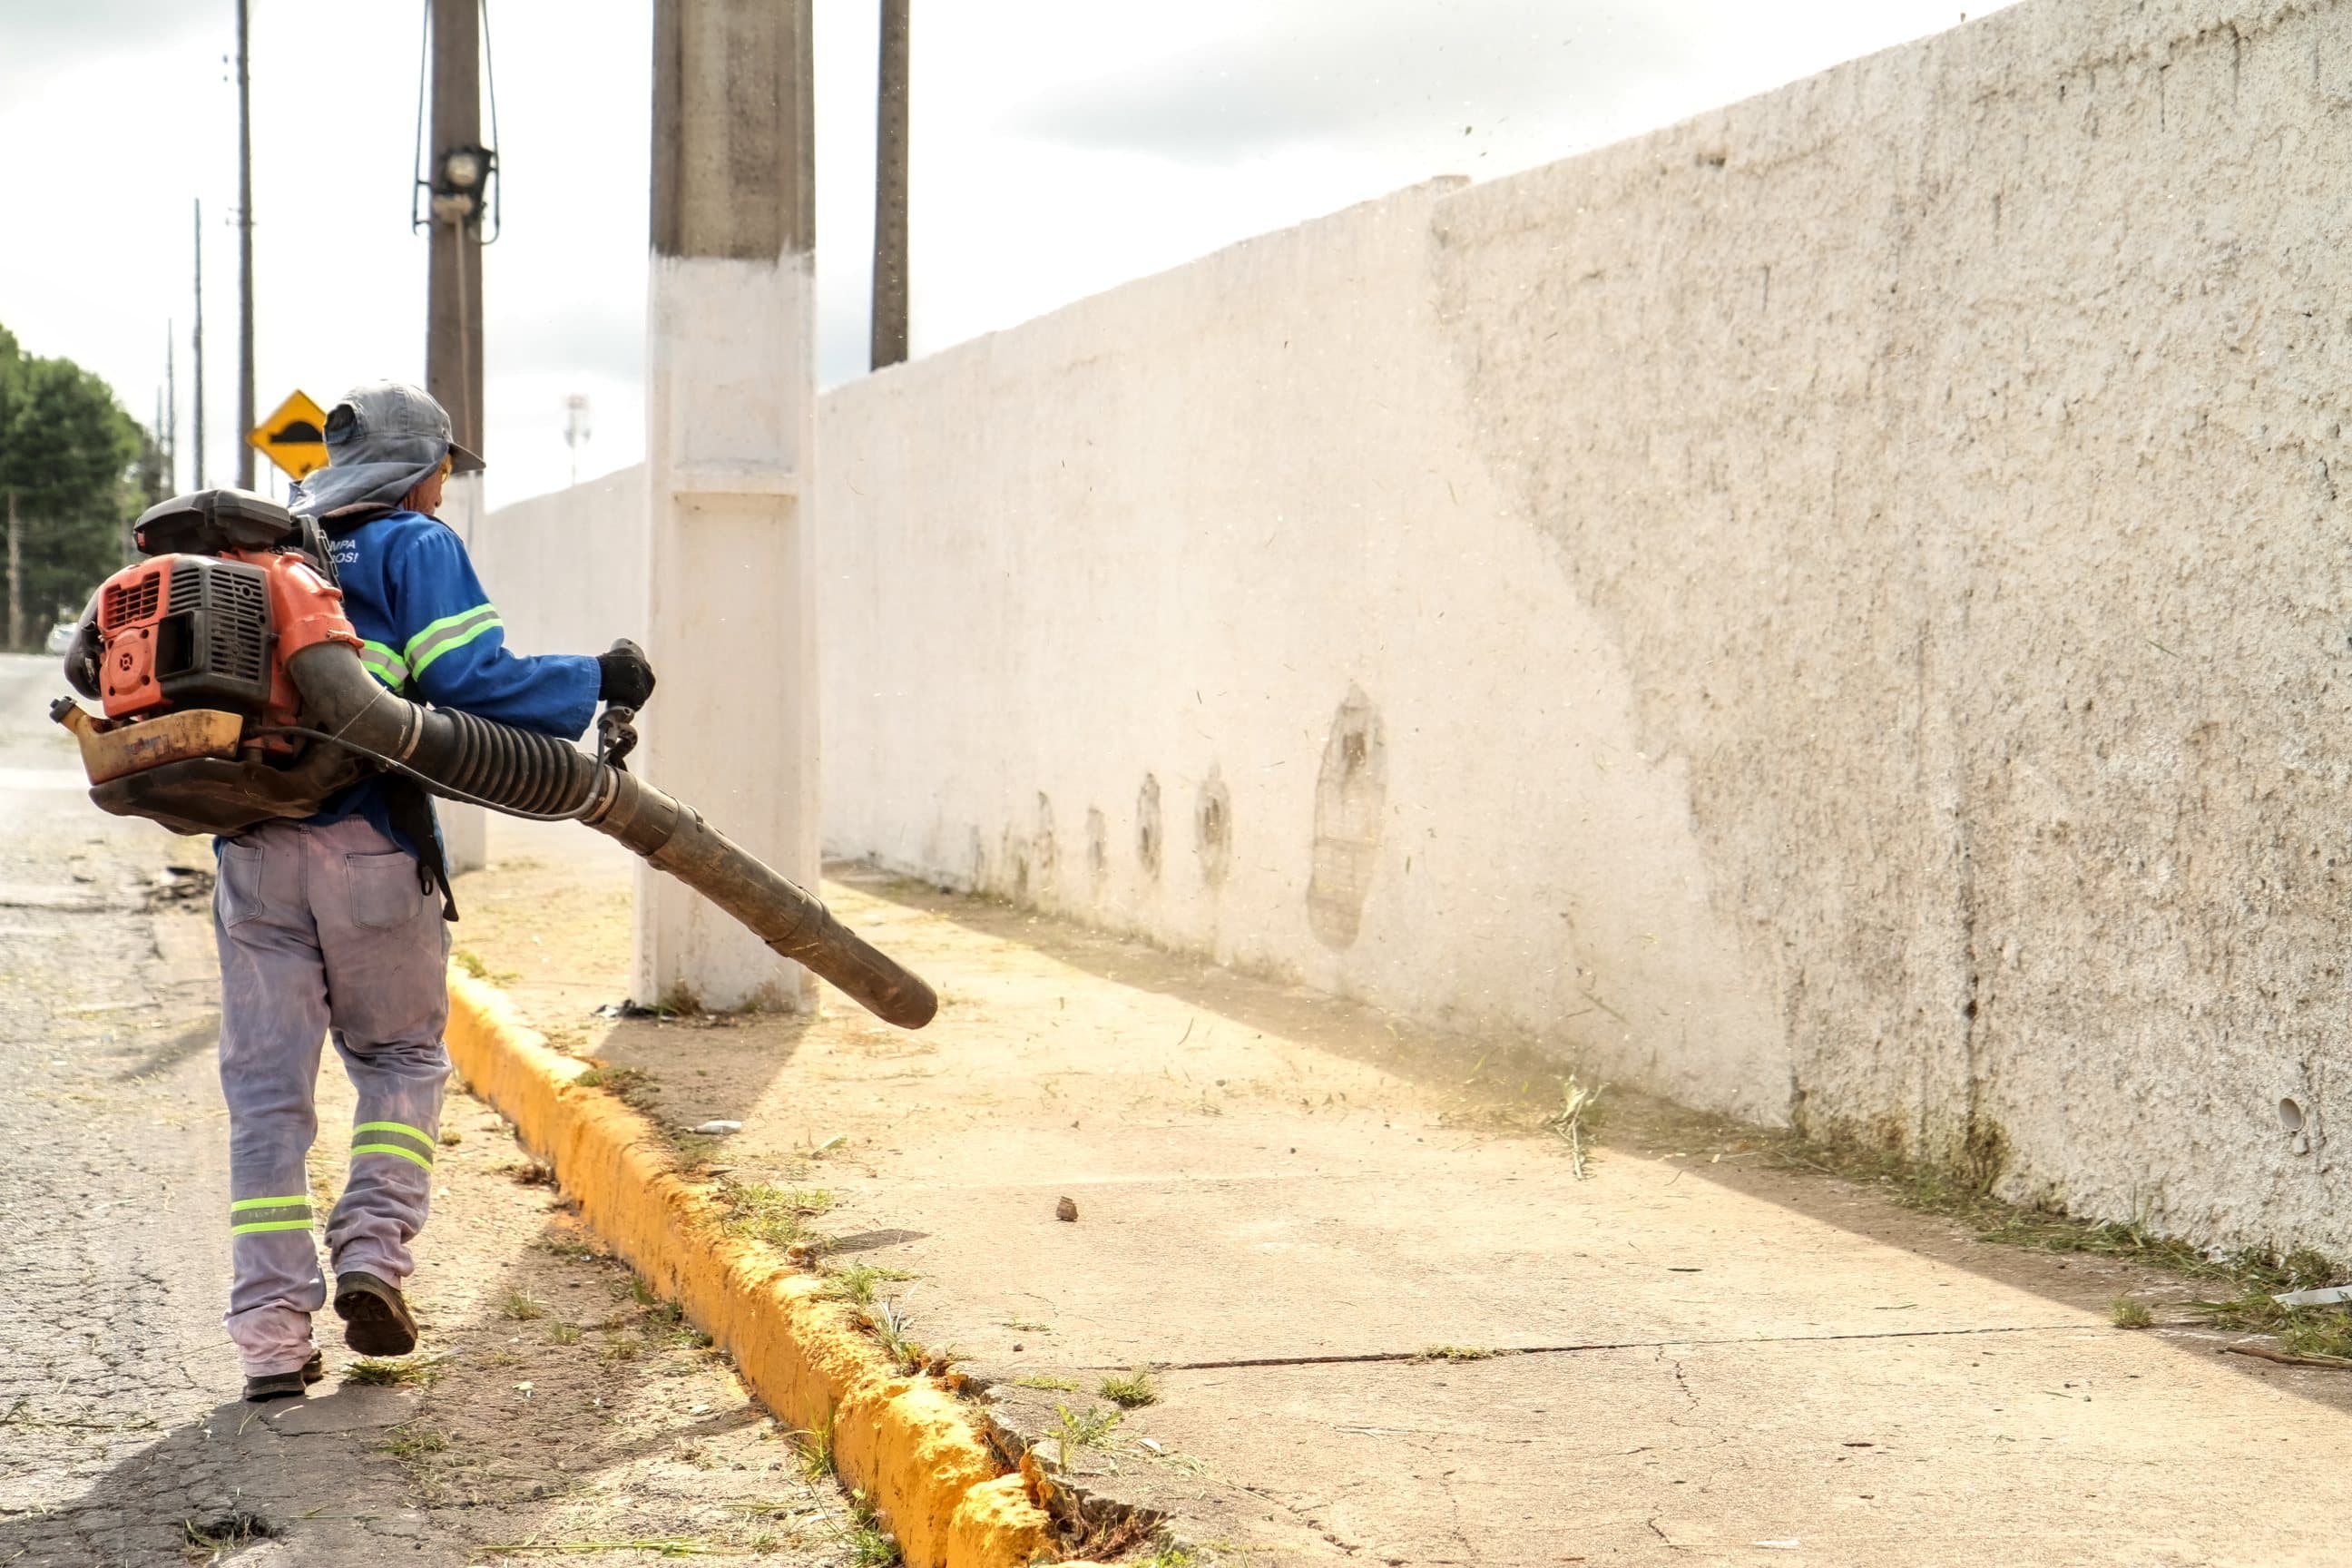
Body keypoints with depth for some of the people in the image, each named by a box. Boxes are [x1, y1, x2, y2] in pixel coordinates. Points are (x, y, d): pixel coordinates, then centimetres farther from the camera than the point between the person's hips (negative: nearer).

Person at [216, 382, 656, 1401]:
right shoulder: (414, 547, 1)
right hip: (370, 848, -4)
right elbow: (472, 684, -11)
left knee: (267, 1086, 5)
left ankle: (271, 1330, 1)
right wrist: (596, 683, -1)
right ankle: (372, 1252, 1)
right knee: (400, 1056, 16)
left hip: (251, 849, 4)